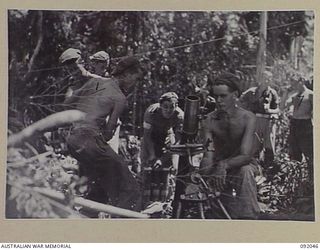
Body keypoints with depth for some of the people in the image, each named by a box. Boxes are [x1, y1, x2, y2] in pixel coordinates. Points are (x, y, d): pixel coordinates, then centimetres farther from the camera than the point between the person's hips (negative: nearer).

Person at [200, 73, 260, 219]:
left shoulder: (247, 118, -18)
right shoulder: (209, 121, -12)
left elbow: (246, 155, -28)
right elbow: (208, 154, -22)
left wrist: (224, 165, -47)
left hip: (243, 165, -3)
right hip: (219, 167, 3)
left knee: (246, 172, -35)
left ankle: (249, 215, -32)